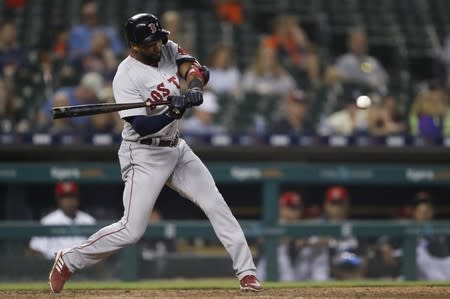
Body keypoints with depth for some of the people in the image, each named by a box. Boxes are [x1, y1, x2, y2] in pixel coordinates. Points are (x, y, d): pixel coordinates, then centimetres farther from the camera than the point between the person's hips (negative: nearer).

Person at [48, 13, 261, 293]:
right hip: (144, 156, -7)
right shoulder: (126, 78, -20)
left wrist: (194, 87, -33)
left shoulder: (169, 50, 0)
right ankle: (69, 260, 7)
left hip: (176, 148, 7)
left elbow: (198, 70, -12)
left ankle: (246, 271, 2)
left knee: (216, 204, -2)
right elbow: (142, 127, -25)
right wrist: (174, 112, -39)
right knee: (131, 230, -10)